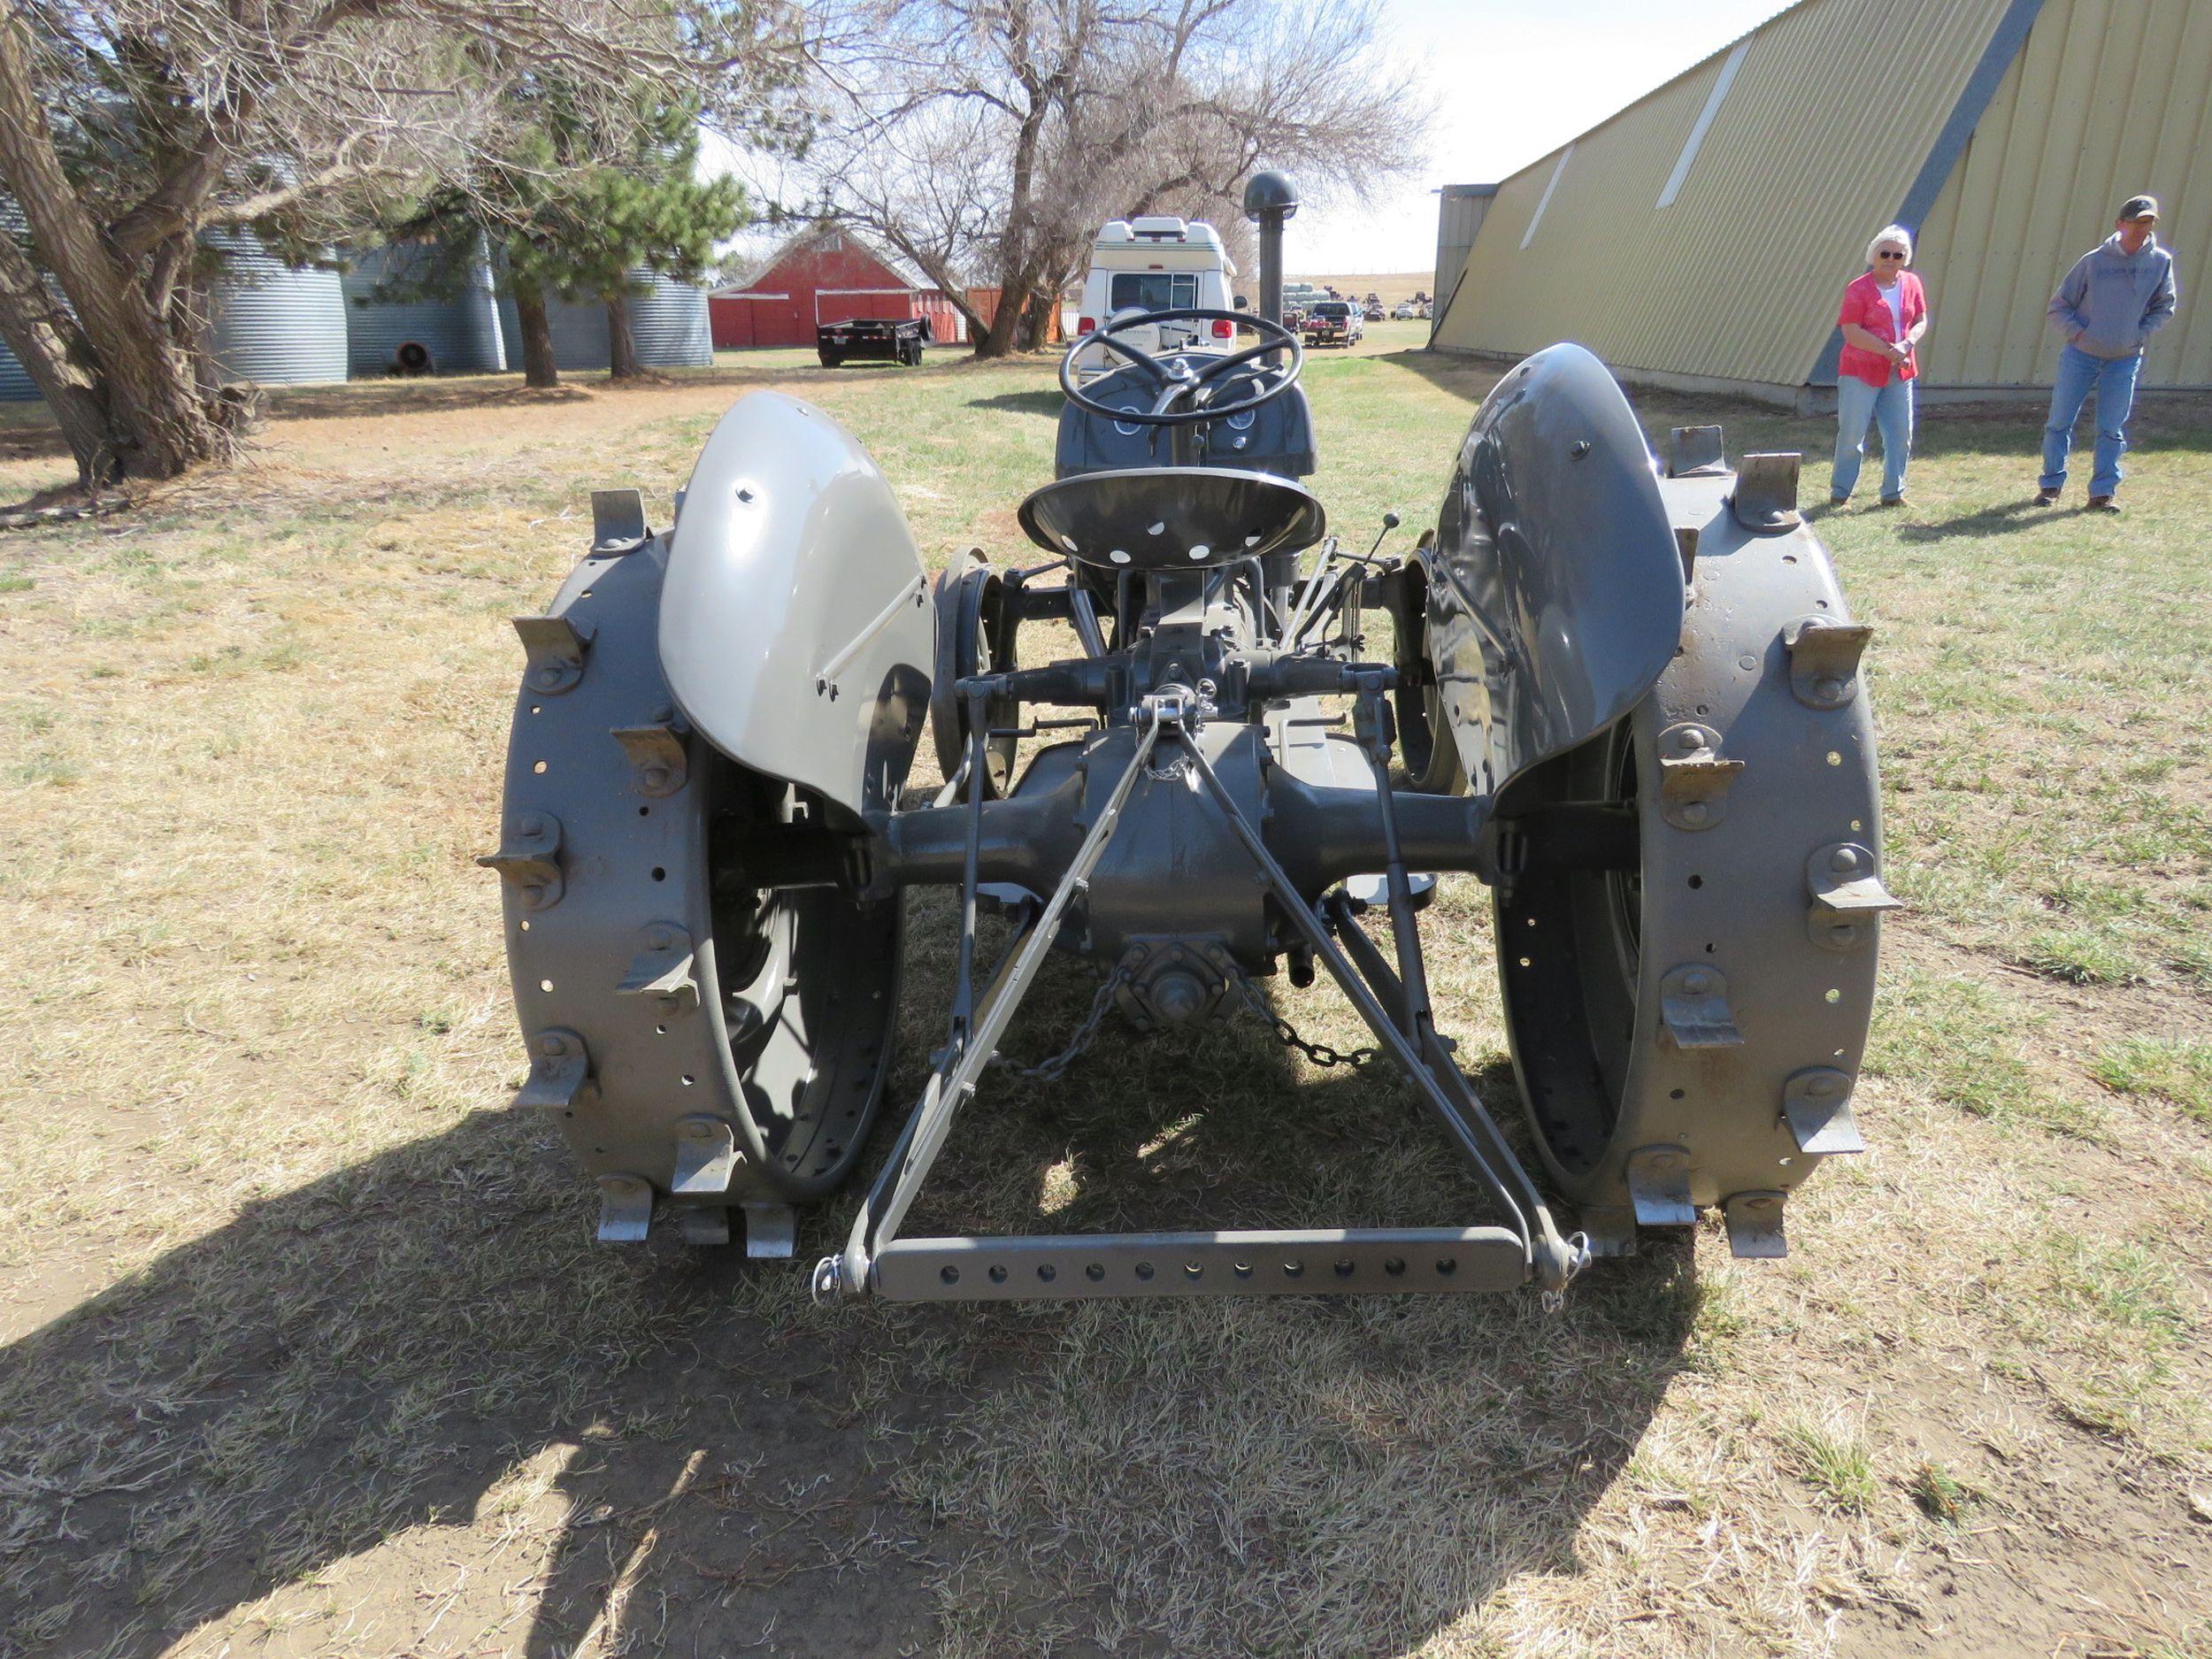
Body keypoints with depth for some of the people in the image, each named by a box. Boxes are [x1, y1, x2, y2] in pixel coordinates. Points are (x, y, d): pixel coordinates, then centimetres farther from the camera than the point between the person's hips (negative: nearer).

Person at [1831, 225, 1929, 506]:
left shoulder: (1912, 284, 8)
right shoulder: (1858, 288, -8)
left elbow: (1921, 321, 10)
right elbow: (1851, 332, -15)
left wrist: (1906, 344, -12)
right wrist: (1889, 351, -17)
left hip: (1900, 372, 5)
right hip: (1861, 372, -5)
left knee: (1900, 435, 7)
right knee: (1852, 435, -3)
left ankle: (1893, 493, 17)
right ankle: (1839, 494, 6)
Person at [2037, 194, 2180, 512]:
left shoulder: (2161, 262, 1)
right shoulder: (2094, 261, -6)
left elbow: (2165, 306, 12)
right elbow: (2059, 306, -1)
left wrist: (2141, 334, -1)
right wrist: (2077, 332, -13)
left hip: (2125, 360, 2)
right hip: (2080, 355, -2)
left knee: (2112, 430, 3)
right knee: (2060, 423, 1)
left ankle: (2104, 491, 10)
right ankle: (2051, 484, 15)